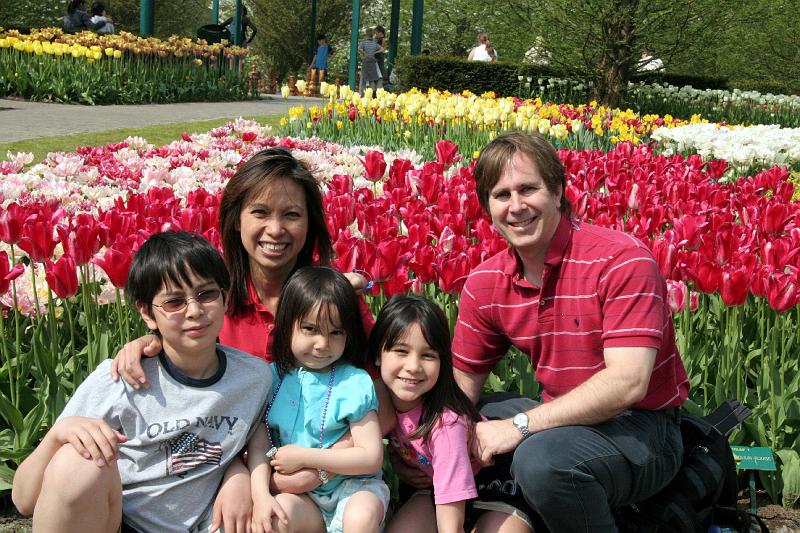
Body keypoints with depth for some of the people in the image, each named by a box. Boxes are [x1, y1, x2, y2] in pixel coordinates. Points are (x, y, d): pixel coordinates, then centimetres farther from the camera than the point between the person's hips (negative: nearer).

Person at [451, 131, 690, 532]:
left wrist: (519, 426, -28)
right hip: (562, 419, 7)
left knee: (542, 458, -34)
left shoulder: (622, 260, -20)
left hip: (640, 427, -7)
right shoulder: (484, 284, -1)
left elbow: (627, 383, -28)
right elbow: (462, 383, 8)